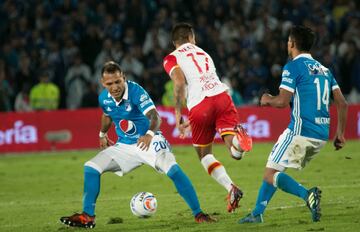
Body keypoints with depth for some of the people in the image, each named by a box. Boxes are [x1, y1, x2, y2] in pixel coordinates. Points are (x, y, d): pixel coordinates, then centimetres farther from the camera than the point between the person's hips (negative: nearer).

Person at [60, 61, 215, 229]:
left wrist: (150, 134, -57)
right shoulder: (104, 99, -4)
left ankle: (198, 214, -23)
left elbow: (155, 116, -37)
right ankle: (87, 217, 2)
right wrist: (102, 134, 37)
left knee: (173, 169, -30)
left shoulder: (135, 91, -23)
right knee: (91, 168, -7)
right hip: (124, 145, 6)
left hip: (149, 141, -6)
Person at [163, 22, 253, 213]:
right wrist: (192, 121, 41)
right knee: (236, 152, -5)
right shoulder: (203, 54, 31)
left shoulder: (171, 58, 13)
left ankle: (230, 188, -3)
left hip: (200, 106, -3)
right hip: (221, 95, 3)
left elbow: (180, 82, -7)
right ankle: (237, 136, -41)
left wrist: (178, 114, -4)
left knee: (204, 155, 18)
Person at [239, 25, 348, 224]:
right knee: (273, 171, 20)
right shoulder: (324, 69, 17)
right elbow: (342, 104, 12)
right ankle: (257, 213, 20)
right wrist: (340, 133, 16)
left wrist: (267, 100, 7)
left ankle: (307, 194, -26)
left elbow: (282, 101, -14)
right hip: (321, 134, 8)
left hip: (300, 131, -8)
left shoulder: (293, 67, -6)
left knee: (270, 175, -5)